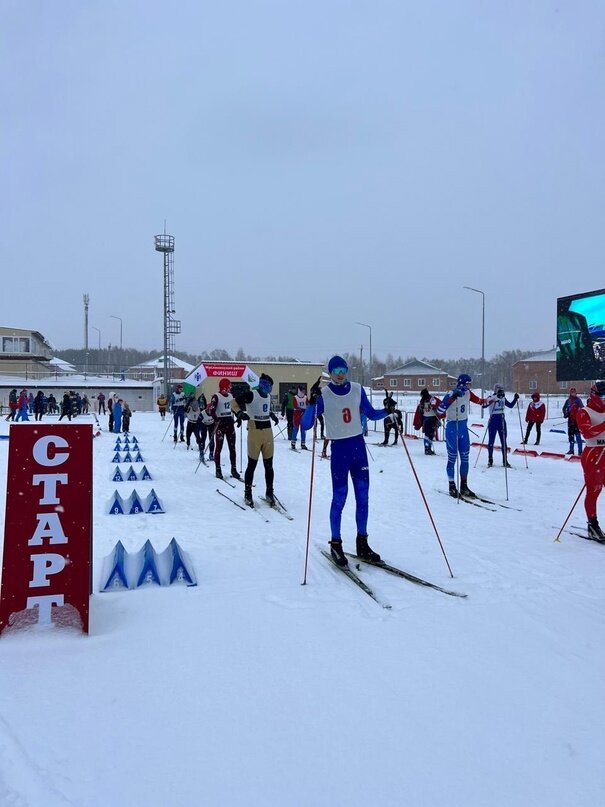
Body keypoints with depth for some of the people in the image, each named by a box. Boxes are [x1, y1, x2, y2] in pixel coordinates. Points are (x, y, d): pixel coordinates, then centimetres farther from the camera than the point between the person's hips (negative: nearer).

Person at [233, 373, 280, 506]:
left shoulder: (268, 396, 13)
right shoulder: (251, 394, -10)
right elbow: (235, 403, -10)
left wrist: (272, 415, 23)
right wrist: (239, 413, -26)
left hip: (268, 431, 6)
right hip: (255, 431, -6)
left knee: (269, 465, 8)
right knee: (252, 464, 0)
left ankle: (269, 493, 20)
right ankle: (247, 494, 12)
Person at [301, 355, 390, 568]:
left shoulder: (357, 390, 3)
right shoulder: (323, 395, -8)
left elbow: (371, 414, 13)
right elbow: (306, 424, -14)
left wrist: (387, 410, -6)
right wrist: (312, 402, -28)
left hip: (358, 446, 4)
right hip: (339, 448, -4)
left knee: (363, 496, 7)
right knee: (339, 497, -2)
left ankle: (362, 543, 20)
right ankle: (335, 545, 12)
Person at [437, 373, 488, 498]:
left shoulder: (468, 393, 2)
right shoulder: (450, 395, -18)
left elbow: (480, 401, 19)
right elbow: (439, 411, -29)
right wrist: (452, 398, -39)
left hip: (464, 428, 6)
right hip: (452, 428, -6)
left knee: (465, 458, 9)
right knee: (452, 458, 2)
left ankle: (464, 486, 19)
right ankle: (452, 487, 15)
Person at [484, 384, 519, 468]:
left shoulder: (503, 398, 7)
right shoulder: (490, 397, -10)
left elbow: (510, 405, 19)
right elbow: (485, 405, -29)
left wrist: (515, 399, 3)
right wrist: (496, 398, -38)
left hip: (502, 421, 5)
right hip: (493, 421, -5)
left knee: (504, 441, 5)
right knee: (491, 441, 3)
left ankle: (505, 461, 12)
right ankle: (490, 460, 15)